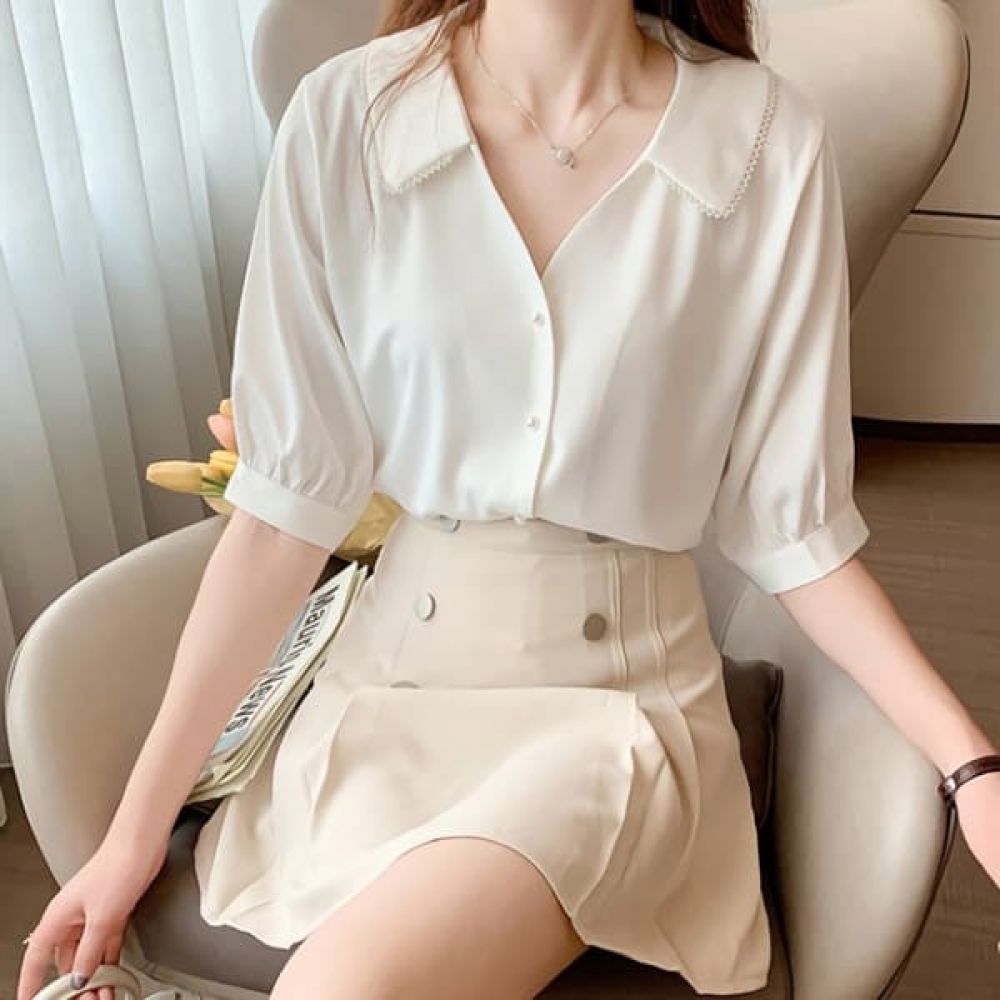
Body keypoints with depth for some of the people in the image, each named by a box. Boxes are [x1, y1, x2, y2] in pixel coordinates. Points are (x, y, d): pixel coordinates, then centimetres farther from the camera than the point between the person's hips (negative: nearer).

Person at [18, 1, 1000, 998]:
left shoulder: (769, 142, -8)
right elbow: (287, 504, -6)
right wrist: (138, 824, -3)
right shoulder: (343, 118, -7)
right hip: (394, 682, 2)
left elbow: (791, 520, -3)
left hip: (623, 691, -1)